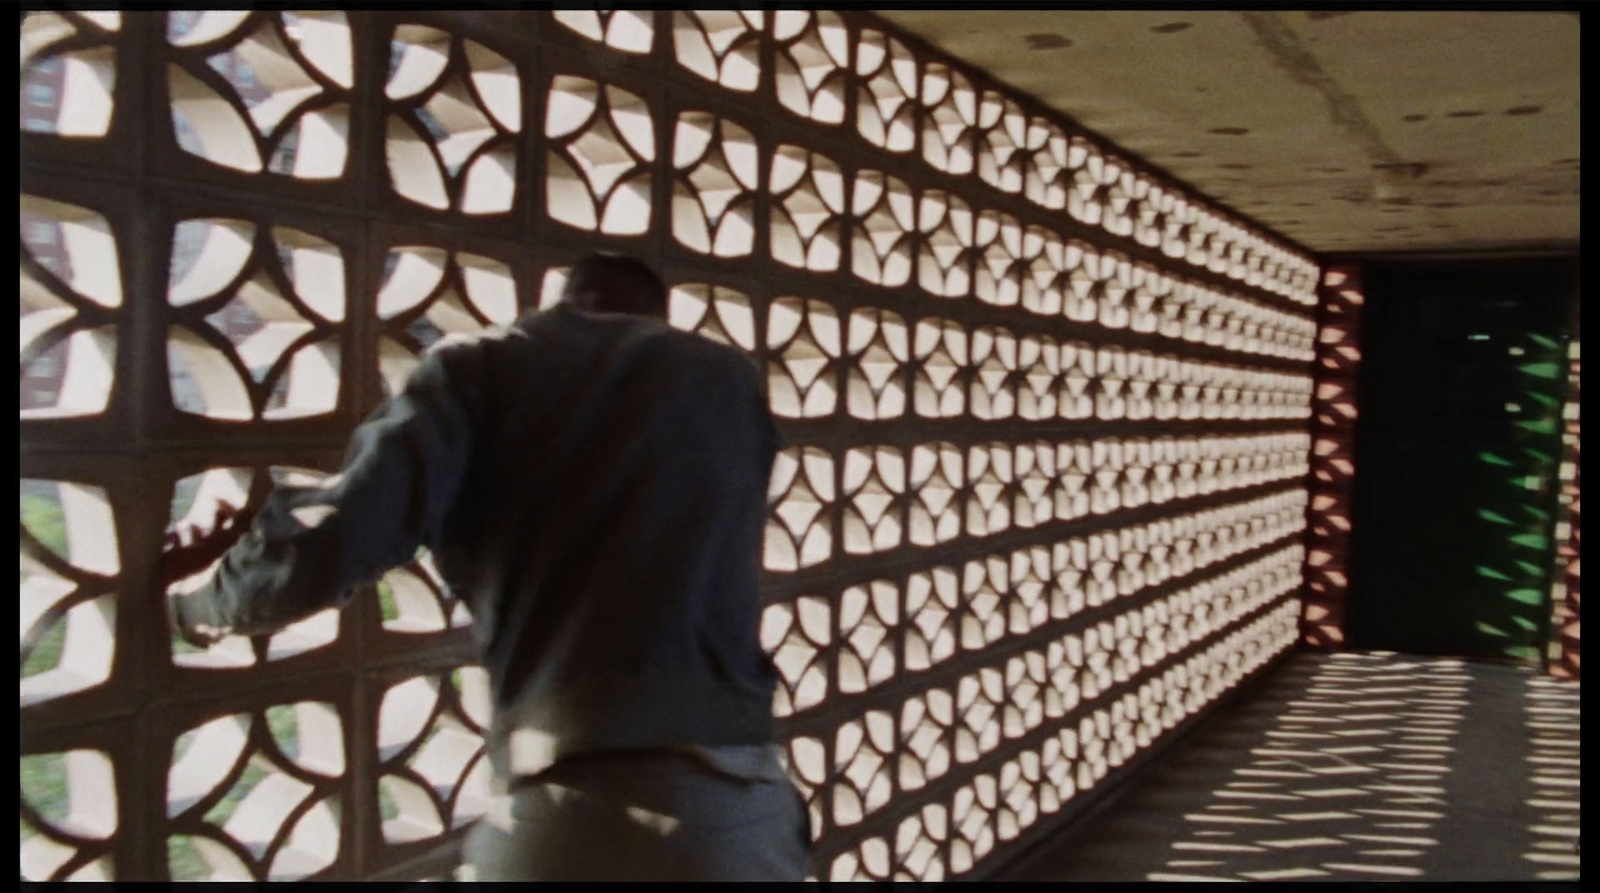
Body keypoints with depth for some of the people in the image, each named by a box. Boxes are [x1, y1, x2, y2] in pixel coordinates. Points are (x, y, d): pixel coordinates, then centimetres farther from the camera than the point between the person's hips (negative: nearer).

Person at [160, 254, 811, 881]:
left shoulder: (482, 366, 4)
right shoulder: (731, 380, 13)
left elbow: (329, 549, -9)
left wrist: (192, 600, 12)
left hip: (558, 821, -2)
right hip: (733, 813, 2)